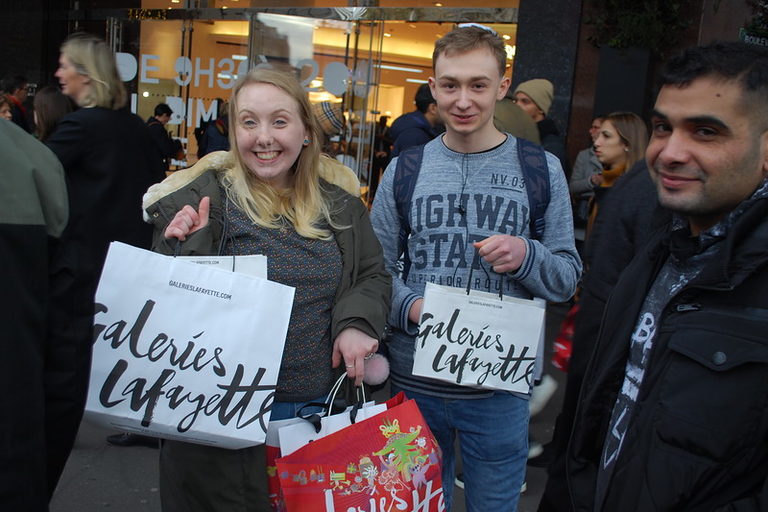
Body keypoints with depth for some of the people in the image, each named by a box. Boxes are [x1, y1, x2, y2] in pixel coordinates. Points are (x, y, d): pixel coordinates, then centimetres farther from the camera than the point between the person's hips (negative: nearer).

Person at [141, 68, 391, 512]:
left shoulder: (339, 201, 3)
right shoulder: (202, 197, -8)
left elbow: (374, 275, 9)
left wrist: (358, 323, -10)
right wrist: (185, 251, -25)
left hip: (323, 407, 4)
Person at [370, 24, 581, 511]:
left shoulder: (541, 170, -1)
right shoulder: (404, 170, 2)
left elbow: (568, 279, 0)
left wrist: (527, 256, -21)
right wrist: (410, 307, -17)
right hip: (414, 380, 1)